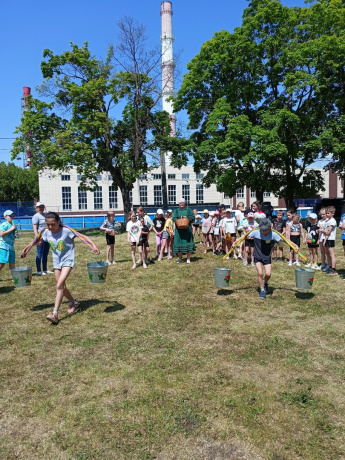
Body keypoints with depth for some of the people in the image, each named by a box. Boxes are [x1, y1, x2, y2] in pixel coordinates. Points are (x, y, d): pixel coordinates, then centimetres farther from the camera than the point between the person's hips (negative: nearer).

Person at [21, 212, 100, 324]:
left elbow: (83, 236, -21)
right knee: (62, 287, 12)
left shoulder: (66, 231, -18)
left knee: (59, 286, -19)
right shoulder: (46, 232, -4)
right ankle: (74, 303, 37)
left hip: (67, 261, -6)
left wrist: (93, 245, -33)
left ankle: (55, 314, -17)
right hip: (56, 262, 6)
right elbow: (37, 240, 16)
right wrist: (26, 249, 16)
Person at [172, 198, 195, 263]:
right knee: (179, 243, 0)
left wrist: (187, 217, -14)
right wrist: (179, 219, -18)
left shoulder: (188, 210, 11)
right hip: (179, 229, 1)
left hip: (187, 229, -1)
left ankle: (188, 259, 4)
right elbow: (174, 218, -1)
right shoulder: (176, 210, 13)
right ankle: (180, 259, 10)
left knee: (188, 242, -3)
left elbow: (193, 217, 2)